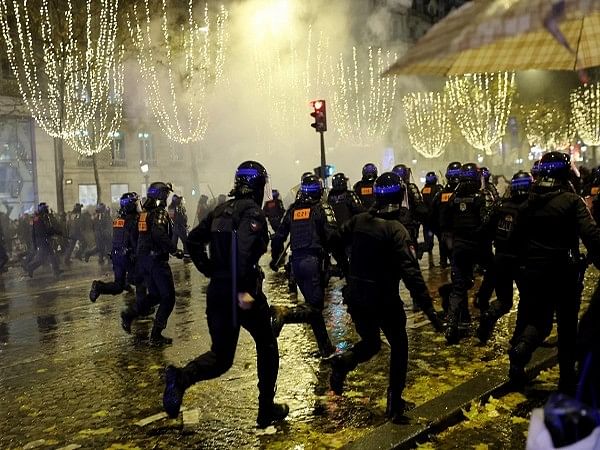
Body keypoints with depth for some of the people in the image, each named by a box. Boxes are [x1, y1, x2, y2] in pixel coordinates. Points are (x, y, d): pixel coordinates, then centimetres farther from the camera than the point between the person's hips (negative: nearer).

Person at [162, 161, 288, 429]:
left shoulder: (221, 210, 12)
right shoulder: (253, 212, -11)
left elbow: (194, 240, 13)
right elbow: (244, 250, -28)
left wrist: (209, 270, 15)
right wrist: (244, 289, -27)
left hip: (217, 292, 6)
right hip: (244, 295, -6)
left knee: (221, 356, 14)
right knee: (266, 346, 16)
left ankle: (182, 377, -16)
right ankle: (267, 411, 21)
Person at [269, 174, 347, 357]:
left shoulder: (293, 210, 13)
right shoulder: (322, 208, -2)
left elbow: (279, 237, 15)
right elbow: (333, 238, -11)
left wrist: (274, 259, 28)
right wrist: (343, 262, -5)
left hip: (296, 262, 6)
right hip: (313, 260, -6)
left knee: (313, 303, 14)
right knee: (315, 305, -4)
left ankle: (326, 348, 18)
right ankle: (285, 313, -29)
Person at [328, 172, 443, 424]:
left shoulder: (359, 220, -1)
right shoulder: (396, 230, -18)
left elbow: (336, 243, 10)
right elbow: (411, 273, -26)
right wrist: (428, 308, -27)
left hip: (355, 297, 5)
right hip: (384, 299, -5)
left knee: (370, 343, 23)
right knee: (399, 346, 16)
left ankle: (343, 362, -8)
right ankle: (394, 404, 15)